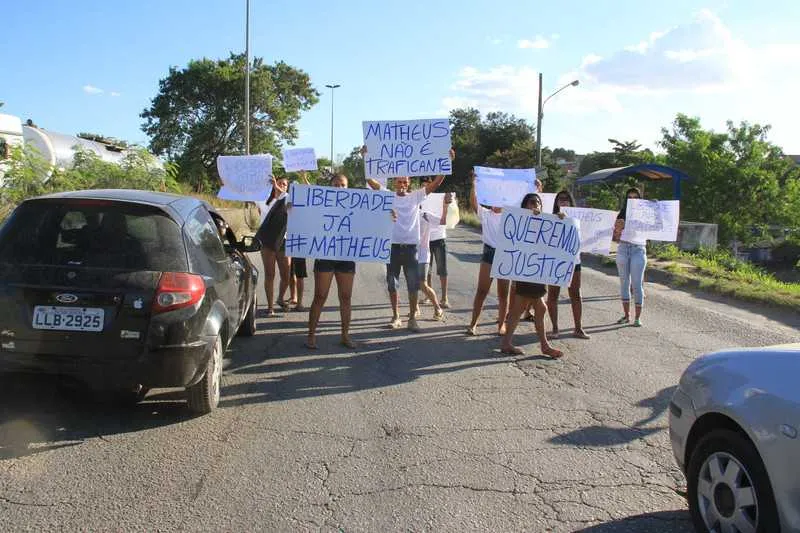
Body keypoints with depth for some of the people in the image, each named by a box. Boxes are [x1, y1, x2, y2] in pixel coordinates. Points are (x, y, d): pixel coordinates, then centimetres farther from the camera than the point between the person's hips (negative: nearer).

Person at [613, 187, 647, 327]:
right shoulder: (622, 215, 9)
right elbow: (616, 237, 8)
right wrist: (618, 228, -13)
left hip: (638, 249, -3)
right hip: (623, 248, 3)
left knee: (637, 284, -4)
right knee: (624, 282, 7)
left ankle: (637, 317, 0)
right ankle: (626, 315, 15)